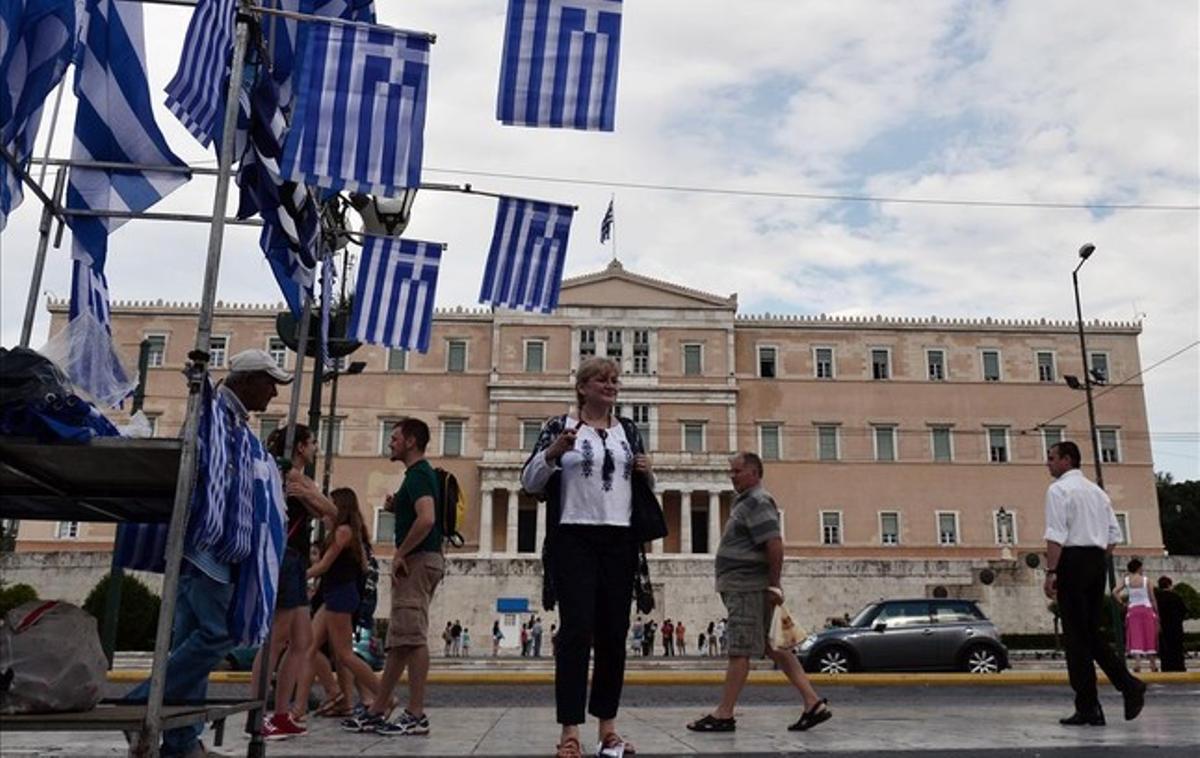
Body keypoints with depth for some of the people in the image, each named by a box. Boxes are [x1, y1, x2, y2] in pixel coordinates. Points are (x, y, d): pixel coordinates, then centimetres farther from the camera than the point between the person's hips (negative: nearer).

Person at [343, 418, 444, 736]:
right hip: (416, 561, 11)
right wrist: (396, 508, 13)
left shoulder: (418, 474, -12)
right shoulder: (420, 473, 20)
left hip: (418, 559, -11)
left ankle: (416, 715, -7)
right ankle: (377, 711, 18)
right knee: (399, 640, 12)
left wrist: (400, 553, -18)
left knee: (412, 637, -10)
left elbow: (427, 519, -26)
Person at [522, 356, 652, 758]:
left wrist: (647, 473, 1)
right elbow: (530, 481, 0)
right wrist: (552, 452, -18)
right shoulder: (560, 426, 2)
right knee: (577, 629, -10)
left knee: (614, 632, 6)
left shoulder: (628, 430, 15)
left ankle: (608, 726, 17)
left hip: (620, 541, 4)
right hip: (574, 540, -4)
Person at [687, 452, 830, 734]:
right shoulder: (746, 502, 20)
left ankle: (724, 715, 2)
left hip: (748, 588, -10)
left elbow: (775, 545, -21)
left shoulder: (757, 502, -12)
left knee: (739, 650, -4)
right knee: (771, 647, 10)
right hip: (744, 587, 10)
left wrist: (774, 585, -18)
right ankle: (813, 703, 11)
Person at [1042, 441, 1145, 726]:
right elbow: (1114, 536, 16)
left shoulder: (1058, 489, -6)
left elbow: (1056, 535, -15)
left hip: (1072, 560, -7)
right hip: (1097, 561, 8)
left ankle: (1087, 708, -1)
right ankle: (1129, 686, 1)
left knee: (1076, 635, -3)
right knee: (1092, 634, 15)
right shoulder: (1097, 491, 19)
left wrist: (1050, 572, -17)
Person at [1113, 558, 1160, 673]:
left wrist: (1122, 603, 2)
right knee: (1149, 636, 8)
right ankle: (1153, 663, 13)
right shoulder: (1146, 580, -5)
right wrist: (1157, 613, 7)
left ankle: (1137, 661, -17)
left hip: (1133, 610, 1)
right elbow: (1152, 599, -2)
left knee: (1135, 637, -1)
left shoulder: (1126, 580, 1)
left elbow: (1114, 592, -7)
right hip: (1147, 608, -1)